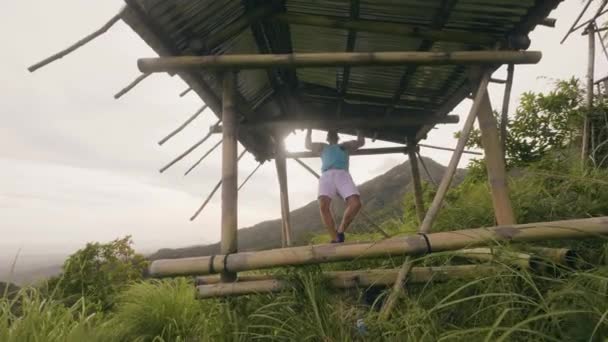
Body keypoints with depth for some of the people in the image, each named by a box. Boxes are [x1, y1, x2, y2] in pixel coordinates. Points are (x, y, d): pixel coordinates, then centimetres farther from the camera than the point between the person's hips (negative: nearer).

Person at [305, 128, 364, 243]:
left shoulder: (345, 145, 39)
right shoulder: (322, 147, 39)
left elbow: (361, 142, 40)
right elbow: (308, 145, 37)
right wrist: (309, 130, 44)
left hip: (342, 174, 1)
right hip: (327, 176, 0)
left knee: (356, 203, -27)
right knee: (323, 205, -30)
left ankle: (340, 231, -10)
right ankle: (335, 239, -27)